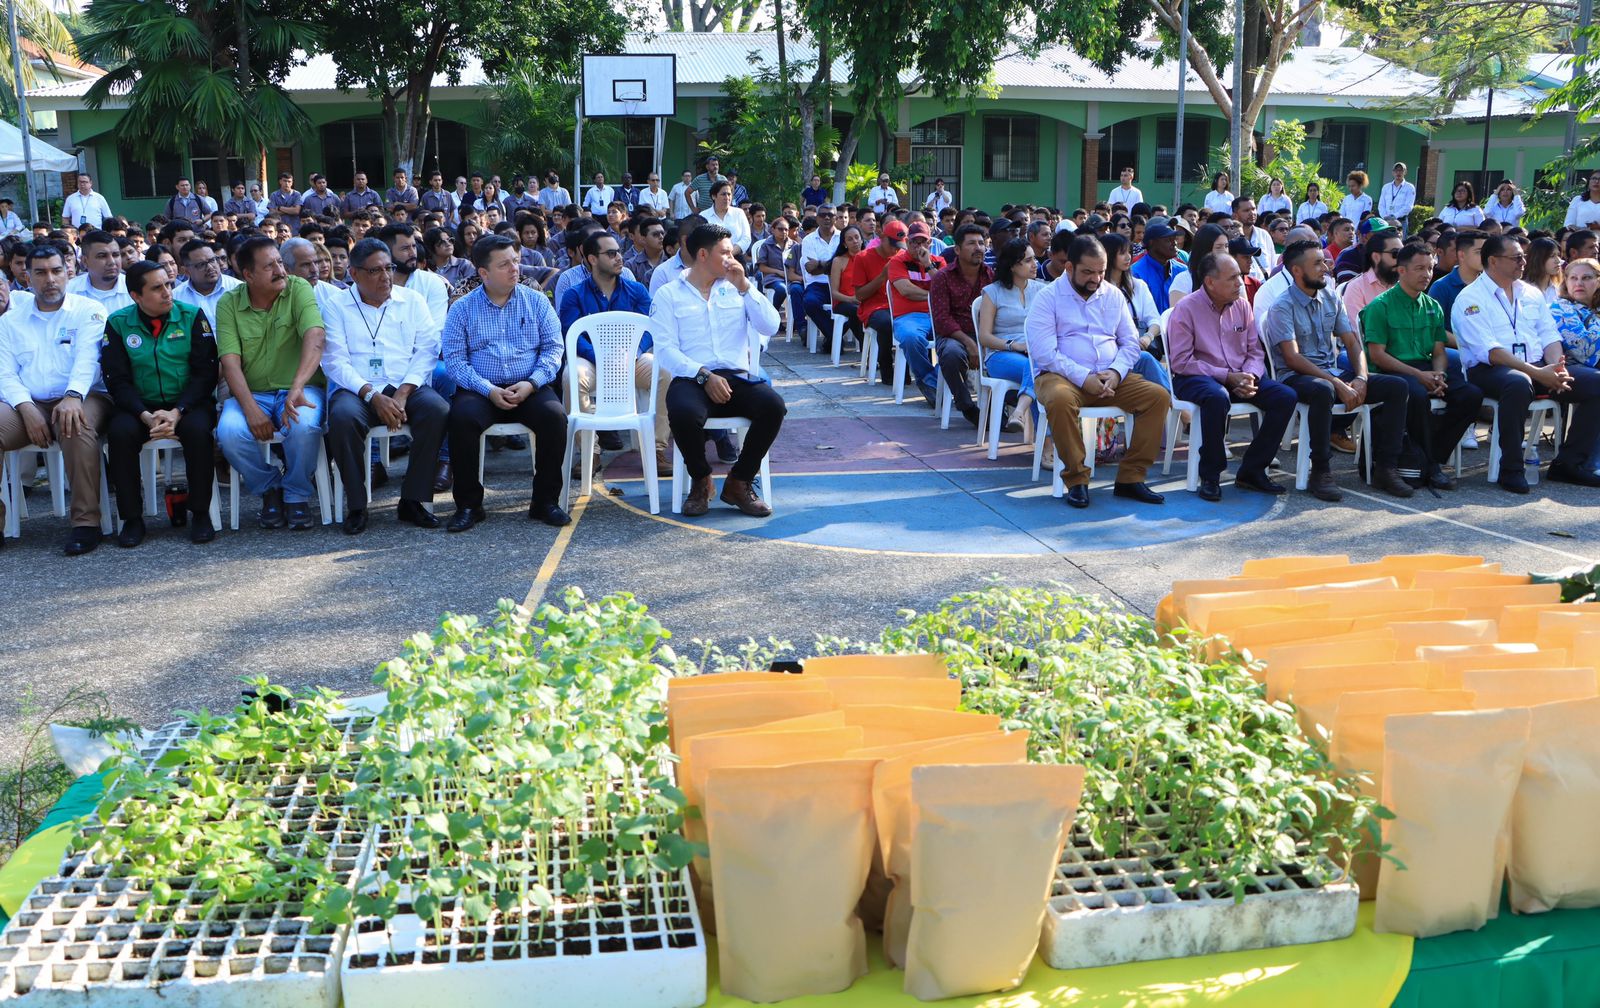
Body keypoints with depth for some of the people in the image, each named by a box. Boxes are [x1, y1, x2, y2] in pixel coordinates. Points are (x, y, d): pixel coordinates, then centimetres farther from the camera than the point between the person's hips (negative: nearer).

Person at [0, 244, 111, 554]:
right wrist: (26, 408, -12)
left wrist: (73, 396, -27)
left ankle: (86, 522, -33)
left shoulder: (89, 310, 8)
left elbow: (87, 358, -8)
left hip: (81, 398, -3)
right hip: (29, 404, 3)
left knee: (76, 426, -38)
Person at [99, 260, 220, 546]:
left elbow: (205, 372, -5)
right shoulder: (118, 323, 2)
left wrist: (177, 412, -19)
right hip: (140, 405, 1)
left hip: (187, 403, -1)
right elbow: (117, 380, -2)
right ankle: (132, 518, -14)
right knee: (120, 431, -30)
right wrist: (145, 415, -19)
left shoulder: (192, 316, -1)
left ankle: (200, 512, -16)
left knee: (197, 428, -33)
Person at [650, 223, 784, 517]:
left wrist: (745, 287, -3)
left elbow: (770, 327, 5)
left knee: (773, 406, -27)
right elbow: (666, 349, -4)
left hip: (738, 377, 3)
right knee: (684, 413, -36)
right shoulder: (669, 294, 8)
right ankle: (701, 480, -6)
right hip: (691, 379, -3)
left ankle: (740, 481, -6)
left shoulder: (737, 288, 18)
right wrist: (704, 375, -17)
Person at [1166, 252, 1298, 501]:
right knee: (1217, 397, -40)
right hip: (1196, 378, -6)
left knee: (1286, 396, -13)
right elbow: (1181, 362, -14)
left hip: (1239, 377, 6)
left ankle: (1252, 471, -4)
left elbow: (1255, 351, 12)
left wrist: (1249, 377, -11)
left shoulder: (1242, 305, 10)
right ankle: (1210, 476, -24)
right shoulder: (1186, 309, -8)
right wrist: (1228, 377, -17)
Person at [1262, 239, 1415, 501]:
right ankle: (1321, 472, -30)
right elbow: (1292, 358, -18)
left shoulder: (1331, 298, 13)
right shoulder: (1282, 307, -8)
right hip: (1296, 377, -7)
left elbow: (1352, 342, 11)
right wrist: (1338, 384, -24)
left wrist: (1360, 378, -9)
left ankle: (1385, 467, -9)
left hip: (1333, 372, 7)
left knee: (1396, 386, -11)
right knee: (1323, 390, -41)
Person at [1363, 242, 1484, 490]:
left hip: (1425, 370, 6)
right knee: (1418, 394, -37)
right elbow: (1377, 354, -9)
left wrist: (1438, 375, -7)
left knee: (1472, 394, -17)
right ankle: (1430, 465, -22)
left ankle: (1432, 457, -12)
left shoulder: (1433, 307, 17)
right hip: (1392, 371, -6)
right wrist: (1418, 375, -16)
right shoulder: (1381, 306, -2)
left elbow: (1438, 352, 16)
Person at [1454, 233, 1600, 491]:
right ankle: (1511, 469, -27)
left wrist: (1557, 369, -8)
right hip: (1489, 371, -7)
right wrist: (1539, 374, -22)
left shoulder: (1532, 293, 19)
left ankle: (1568, 463, -2)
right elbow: (1490, 351, -15)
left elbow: (1549, 336, 15)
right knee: (1519, 383, -40)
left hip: (1539, 367, 7)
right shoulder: (1470, 300, -4)